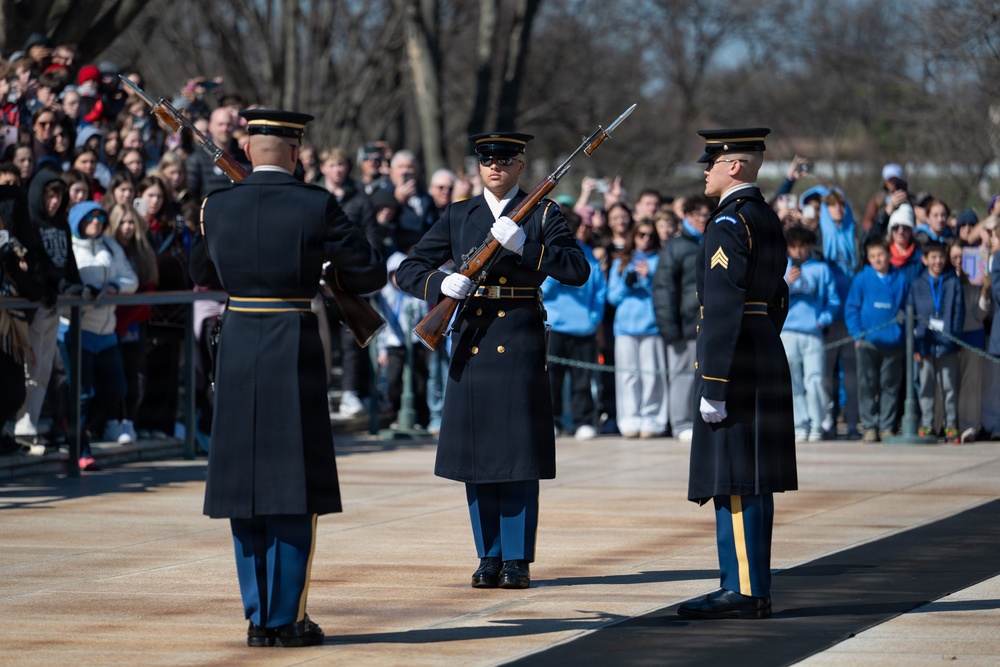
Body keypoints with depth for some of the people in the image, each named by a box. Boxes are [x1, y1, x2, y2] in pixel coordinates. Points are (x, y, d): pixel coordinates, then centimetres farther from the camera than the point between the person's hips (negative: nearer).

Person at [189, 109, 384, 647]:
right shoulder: (316, 206, -8)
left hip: (236, 350, 3)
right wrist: (325, 272, 17)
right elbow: (371, 274, -2)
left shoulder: (217, 207, 1)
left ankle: (258, 617, 12)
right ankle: (284, 618, 2)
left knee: (245, 482, 10)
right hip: (295, 350, -3)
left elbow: (203, 275, 17)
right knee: (295, 489, 3)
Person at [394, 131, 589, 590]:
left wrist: (523, 245, -19)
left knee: (519, 456, -2)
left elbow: (578, 270, -9)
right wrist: (442, 283, -15)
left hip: (520, 346, -3)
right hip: (471, 344, 3)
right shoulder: (458, 216, 11)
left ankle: (517, 560, 4)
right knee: (476, 453, 4)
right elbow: (408, 271, 7)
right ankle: (489, 557, 12)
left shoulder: (542, 215, 4)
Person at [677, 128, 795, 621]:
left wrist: (713, 386, -21)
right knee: (752, 483, 11)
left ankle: (744, 591, -8)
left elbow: (723, 310, -21)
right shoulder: (767, 220, 15)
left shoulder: (729, 225, -15)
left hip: (734, 370, -10)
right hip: (766, 365, 10)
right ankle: (750, 587, 14)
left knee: (734, 484, -8)